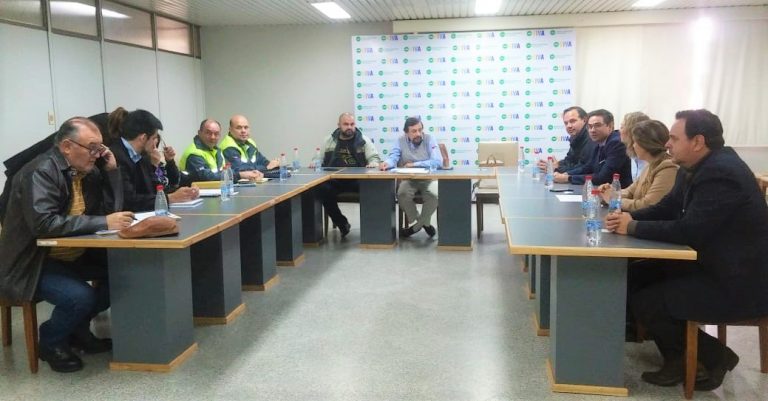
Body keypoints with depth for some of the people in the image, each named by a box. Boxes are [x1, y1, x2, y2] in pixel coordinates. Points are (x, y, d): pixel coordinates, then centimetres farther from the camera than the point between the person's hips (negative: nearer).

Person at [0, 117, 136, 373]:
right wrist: (104, 222, -36)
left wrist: (112, 171, -8)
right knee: (81, 297, -29)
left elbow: (111, 210, 4)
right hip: (35, 262, -8)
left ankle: (79, 330, 12)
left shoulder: (88, 170, 3)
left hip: (73, 255, 8)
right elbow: (43, 223, -34)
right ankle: (50, 342, 4)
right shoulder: (41, 171, -21)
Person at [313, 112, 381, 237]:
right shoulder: (329, 141, 15)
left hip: (358, 180, -1)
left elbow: (375, 157, 6)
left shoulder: (363, 140, 9)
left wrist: (372, 164, -17)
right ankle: (342, 224, -12)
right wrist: (315, 164, -1)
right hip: (335, 180, 1)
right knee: (323, 190, -31)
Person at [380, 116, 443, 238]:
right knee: (402, 194, -29)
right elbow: (394, 157, -12)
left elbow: (437, 162, -16)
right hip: (408, 179, 2)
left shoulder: (429, 139, -6)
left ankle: (416, 226, -6)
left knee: (434, 195, -31)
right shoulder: (401, 141, 1)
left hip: (428, 179, -1)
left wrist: (414, 164, -18)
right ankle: (424, 223, -5)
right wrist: (387, 163, -37)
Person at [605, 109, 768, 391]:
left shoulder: (721, 173, -24)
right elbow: (667, 208, 12)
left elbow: (688, 230, -29)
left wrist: (633, 227, -18)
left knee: (643, 301, -13)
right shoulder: (695, 168, 6)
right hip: (713, 265, 10)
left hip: (738, 281, -10)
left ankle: (716, 356, 6)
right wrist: (628, 216, -6)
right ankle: (679, 358, 17)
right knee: (638, 277, 8)